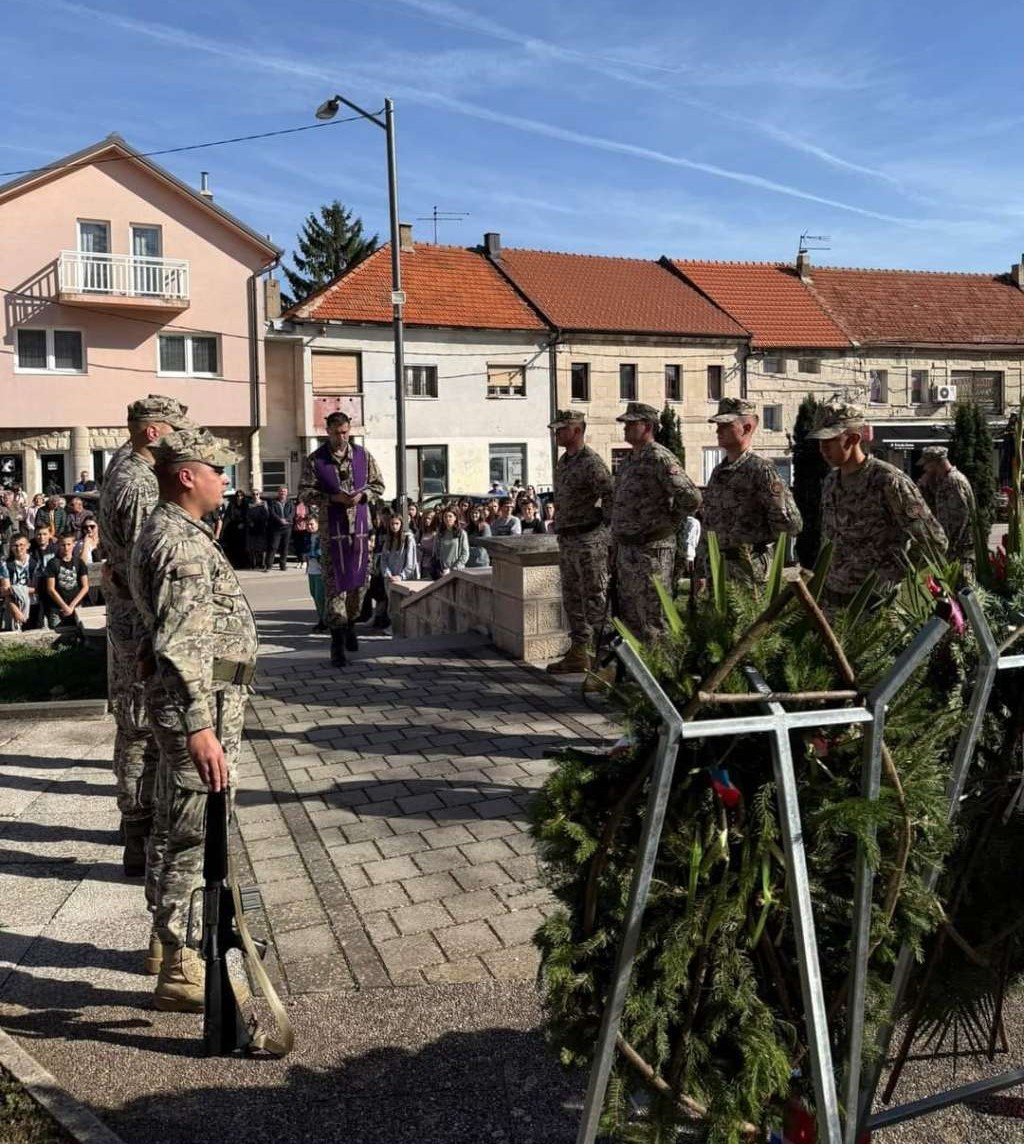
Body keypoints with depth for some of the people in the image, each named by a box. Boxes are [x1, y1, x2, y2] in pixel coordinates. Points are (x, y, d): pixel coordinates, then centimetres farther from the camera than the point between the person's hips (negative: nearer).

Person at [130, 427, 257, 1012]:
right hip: (203, 704, -10)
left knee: (174, 829, 19)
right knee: (195, 838, -3)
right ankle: (178, 972, 7)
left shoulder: (173, 532, 14)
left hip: (203, 702, 11)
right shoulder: (182, 544, -20)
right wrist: (200, 727, -34)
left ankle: (168, 941, 33)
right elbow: (179, 646, -30)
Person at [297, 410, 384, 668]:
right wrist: (333, 498, -16)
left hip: (360, 526, 3)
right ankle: (337, 641, 0)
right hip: (332, 529, -3)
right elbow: (305, 492, -3)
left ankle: (350, 625, 33)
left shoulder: (363, 456, 7)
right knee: (335, 584, -4)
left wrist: (363, 495, -9)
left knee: (359, 581, 10)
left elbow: (378, 485, 12)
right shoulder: (315, 460, -1)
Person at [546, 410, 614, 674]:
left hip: (589, 540, -10)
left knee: (596, 600, -6)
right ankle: (578, 654, 23)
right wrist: (560, 527, 17)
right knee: (572, 599, 14)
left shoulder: (591, 462, -15)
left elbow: (610, 497, -19)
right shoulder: (562, 462, 15)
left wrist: (604, 528, -14)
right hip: (567, 539, 10)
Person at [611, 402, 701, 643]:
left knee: (652, 619, -3)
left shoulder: (660, 459, -15)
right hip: (625, 549, 9)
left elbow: (691, 498, -24)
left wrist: (667, 524, -13)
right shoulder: (628, 462, 14)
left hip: (650, 550, -9)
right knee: (628, 617, 15)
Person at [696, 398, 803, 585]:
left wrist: (759, 538, 1)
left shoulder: (761, 470, -12)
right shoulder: (718, 471, 14)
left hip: (747, 573, -8)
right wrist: (701, 573, 17)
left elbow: (791, 524, -15)